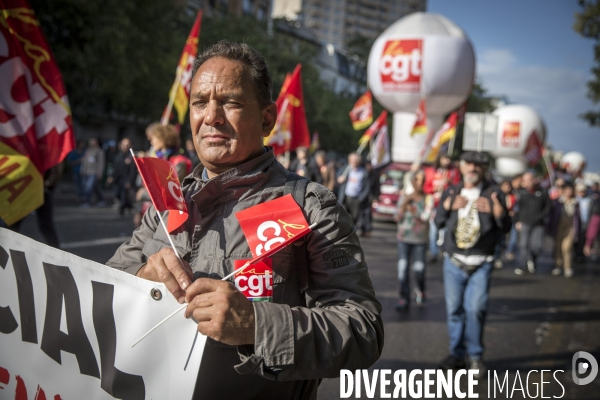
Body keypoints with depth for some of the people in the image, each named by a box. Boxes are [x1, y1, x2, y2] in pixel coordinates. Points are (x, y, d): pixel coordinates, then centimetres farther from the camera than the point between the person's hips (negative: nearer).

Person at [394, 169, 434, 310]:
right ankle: (404, 298, 3)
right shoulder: (404, 198, 6)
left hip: (420, 240, -2)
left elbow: (426, 216, -15)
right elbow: (397, 218, 2)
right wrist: (404, 204, -9)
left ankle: (420, 290, 27)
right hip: (404, 238, 2)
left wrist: (412, 209, -13)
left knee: (419, 269, -4)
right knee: (402, 268, -6)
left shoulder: (428, 198, -3)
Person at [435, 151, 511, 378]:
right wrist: (448, 206, -15)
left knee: (476, 308, -11)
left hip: (481, 264, -3)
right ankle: (457, 354, 20)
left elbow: (505, 228, -4)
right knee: (454, 309, 7)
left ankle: (475, 356, 5)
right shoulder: (451, 193, 10)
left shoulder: (493, 194, 0)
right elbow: (439, 222, 3)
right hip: (453, 261, 3)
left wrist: (497, 210, -23)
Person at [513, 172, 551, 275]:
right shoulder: (521, 193, 1)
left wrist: (541, 216, -4)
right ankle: (521, 266, 6)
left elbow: (548, 206, 9)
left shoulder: (542, 193, 2)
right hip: (524, 223, -1)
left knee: (537, 245, -4)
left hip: (538, 224, 1)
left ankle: (531, 260, 26)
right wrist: (517, 221, -1)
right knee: (523, 245, -5)